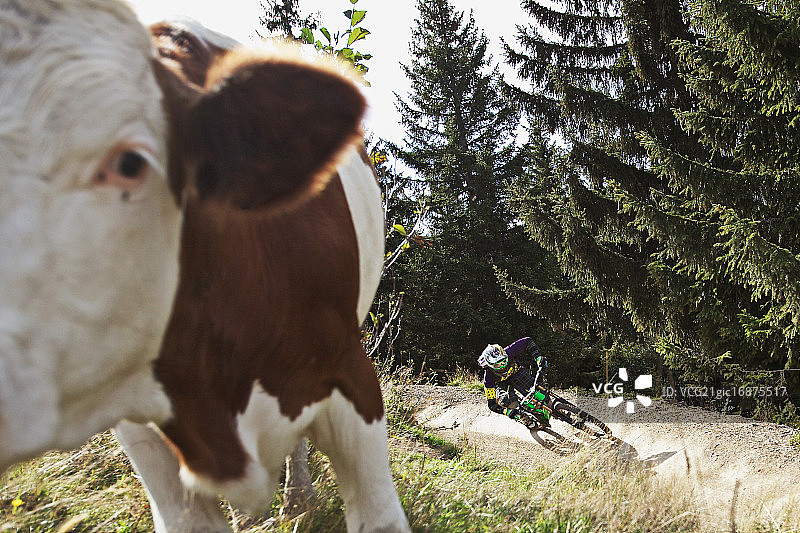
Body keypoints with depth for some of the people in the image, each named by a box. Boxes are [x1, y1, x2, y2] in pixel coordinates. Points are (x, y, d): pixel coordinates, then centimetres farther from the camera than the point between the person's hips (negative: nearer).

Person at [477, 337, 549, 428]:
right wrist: (508, 412, -46)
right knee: (505, 400, -32)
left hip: (516, 372, 2)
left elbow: (528, 341, -22)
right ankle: (527, 420, -9)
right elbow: (492, 404, -30)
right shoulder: (488, 377, -37)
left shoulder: (509, 352, -37)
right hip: (502, 382, -2)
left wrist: (538, 357, -35)